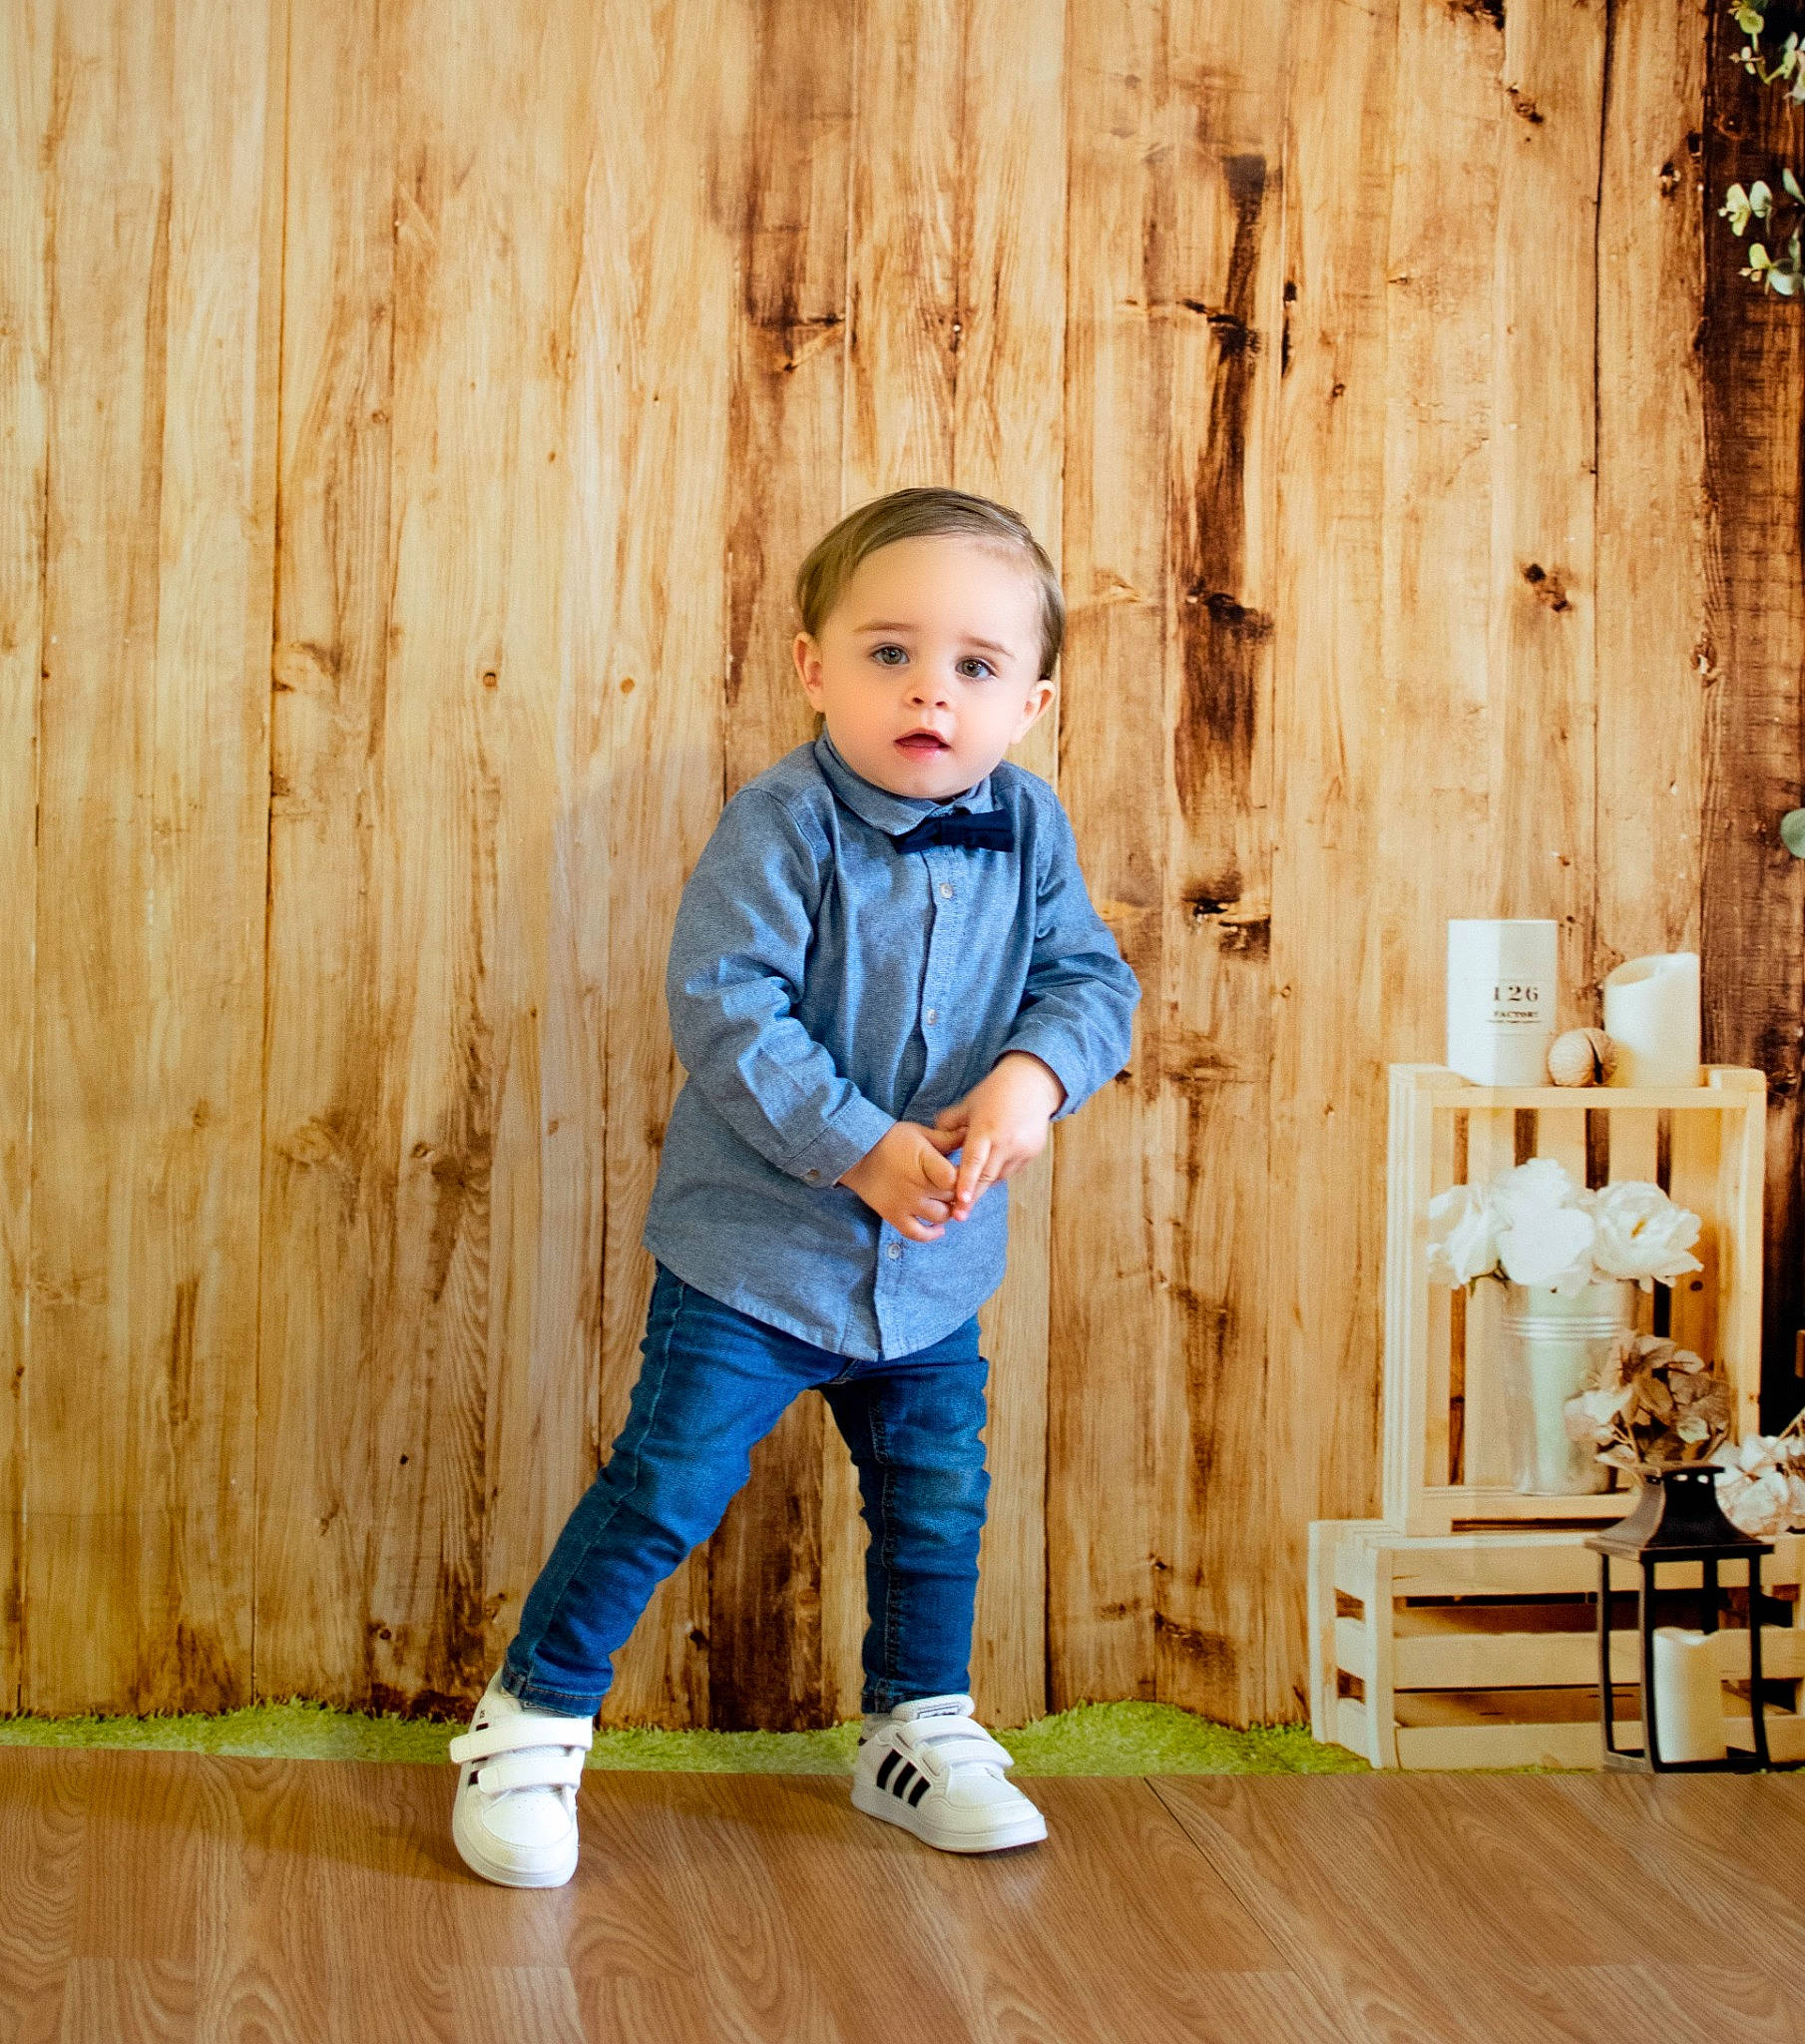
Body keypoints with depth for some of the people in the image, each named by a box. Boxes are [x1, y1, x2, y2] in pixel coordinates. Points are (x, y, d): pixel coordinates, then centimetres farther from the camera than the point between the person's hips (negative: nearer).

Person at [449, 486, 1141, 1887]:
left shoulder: (1028, 832, -1)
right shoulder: (783, 826, -17)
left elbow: (1091, 979, 1)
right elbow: (725, 1009, -21)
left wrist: (1032, 1077, -21)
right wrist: (860, 1149, -24)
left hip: (936, 1269, 5)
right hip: (751, 1252, -5)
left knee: (939, 1505, 16)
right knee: (666, 1491, -4)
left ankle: (921, 1728, 37)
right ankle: (530, 1719, 13)